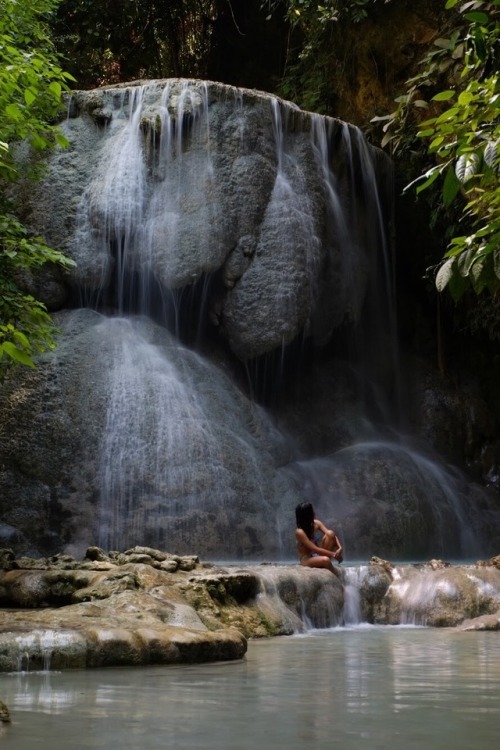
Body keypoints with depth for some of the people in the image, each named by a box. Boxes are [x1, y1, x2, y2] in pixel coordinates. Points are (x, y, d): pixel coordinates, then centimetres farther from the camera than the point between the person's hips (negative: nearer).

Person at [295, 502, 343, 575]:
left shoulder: (316, 523, -5)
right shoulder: (300, 532, -24)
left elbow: (332, 535, -11)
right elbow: (315, 549, -26)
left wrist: (340, 547, -29)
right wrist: (333, 554, -25)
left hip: (317, 554, 6)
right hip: (306, 559, -6)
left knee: (330, 533, -17)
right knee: (325, 560, -39)